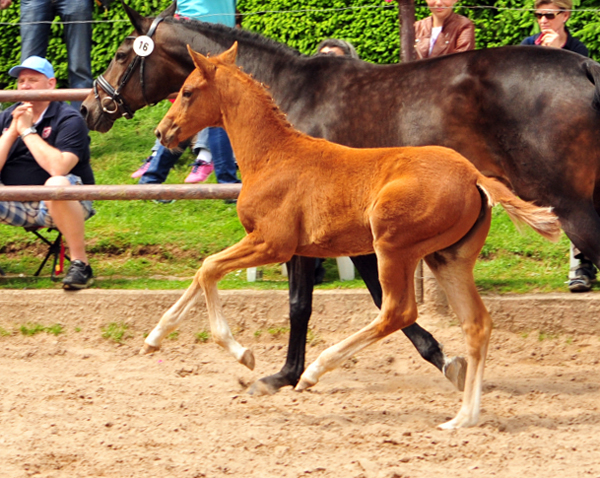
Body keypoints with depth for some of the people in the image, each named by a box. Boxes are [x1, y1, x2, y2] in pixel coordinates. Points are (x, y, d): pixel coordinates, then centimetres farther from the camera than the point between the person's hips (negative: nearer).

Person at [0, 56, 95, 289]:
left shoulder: (69, 120, -10)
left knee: (56, 185, -39)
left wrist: (27, 131, -19)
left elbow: (58, 168, -28)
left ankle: (80, 263, -25)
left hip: (59, 206, -5)